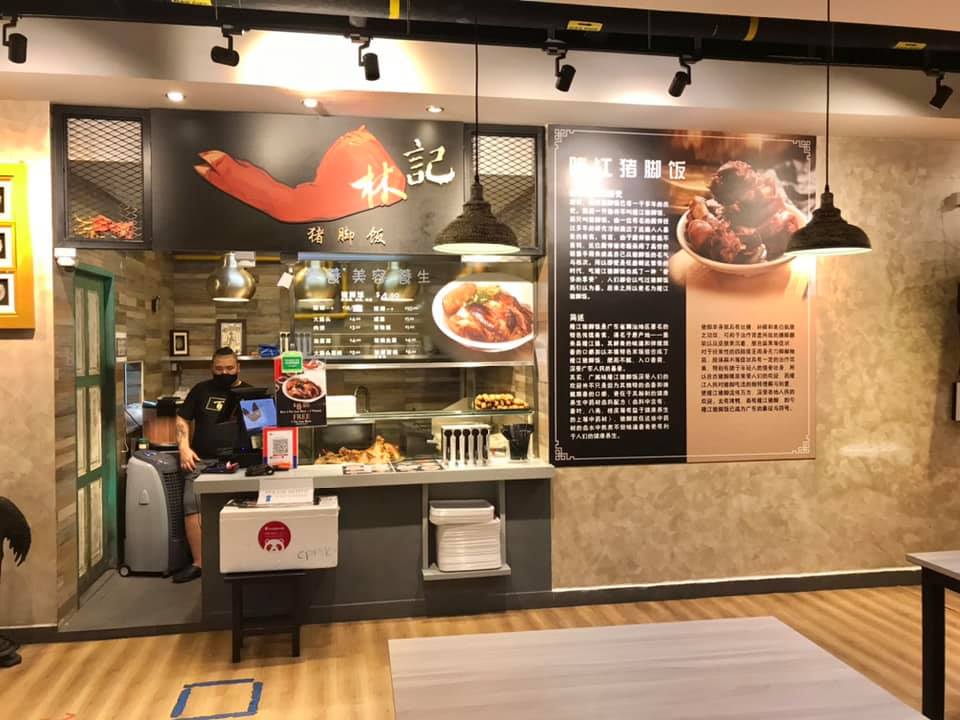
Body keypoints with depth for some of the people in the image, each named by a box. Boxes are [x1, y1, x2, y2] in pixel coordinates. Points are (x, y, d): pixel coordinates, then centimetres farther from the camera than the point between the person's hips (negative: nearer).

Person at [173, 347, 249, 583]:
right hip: (201, 460, 2)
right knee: (192, 507, -10)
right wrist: (184, 448, 0)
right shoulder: (201, 390, 15)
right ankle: (198, 563, -3)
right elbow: (182, 420, 15)